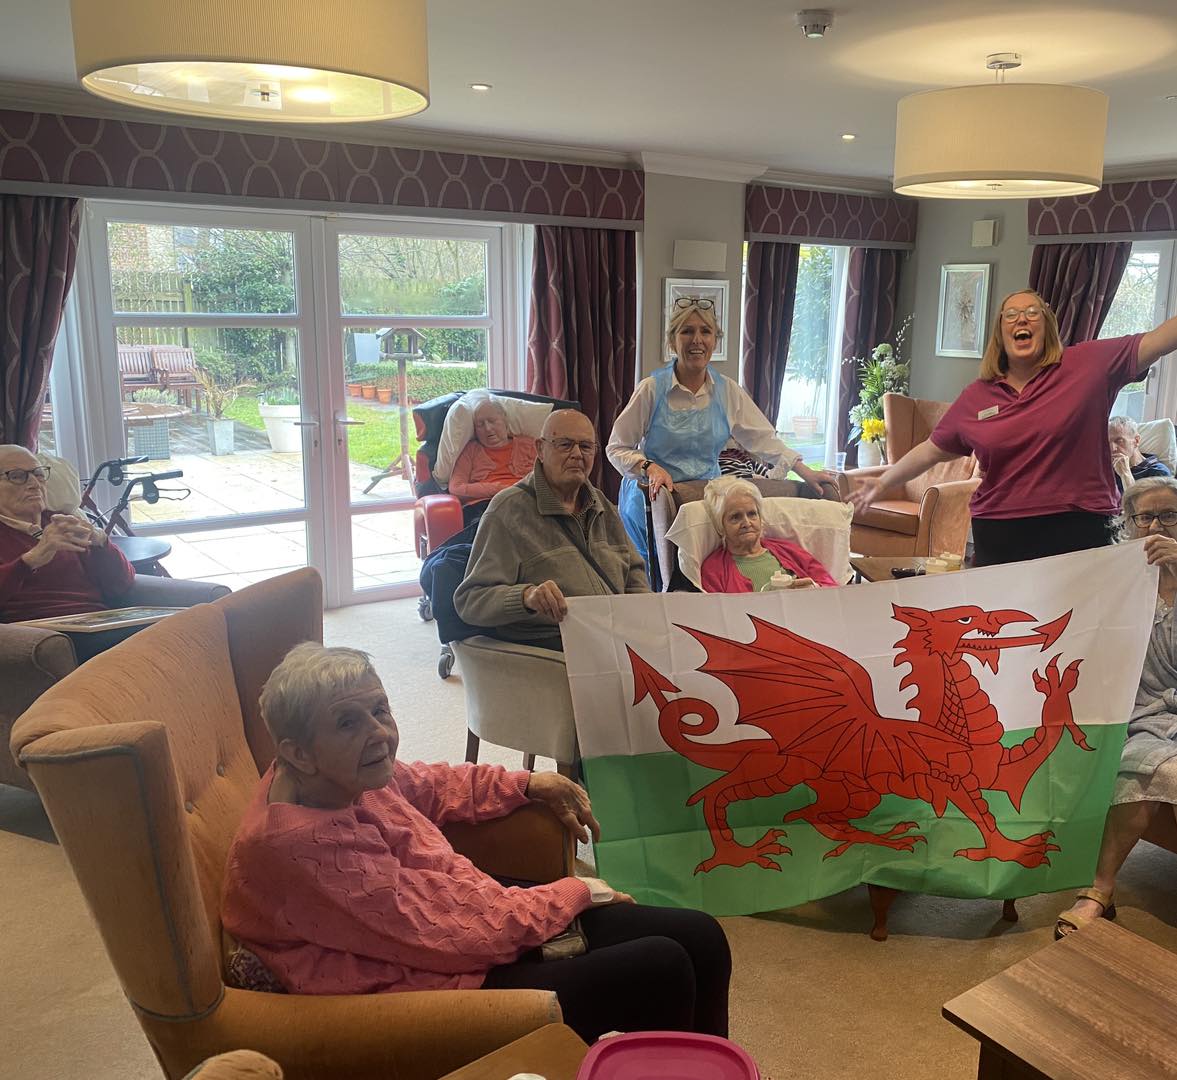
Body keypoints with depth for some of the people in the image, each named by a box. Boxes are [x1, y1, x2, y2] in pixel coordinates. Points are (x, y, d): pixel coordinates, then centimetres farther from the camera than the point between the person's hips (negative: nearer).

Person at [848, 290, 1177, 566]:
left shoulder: (1089, 364, 1)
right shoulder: (976, 397, 8)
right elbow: (931, 450, 15)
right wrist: (883, 483, 14)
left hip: (1077, 535, -2)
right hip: (999, 539, 2)